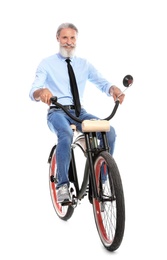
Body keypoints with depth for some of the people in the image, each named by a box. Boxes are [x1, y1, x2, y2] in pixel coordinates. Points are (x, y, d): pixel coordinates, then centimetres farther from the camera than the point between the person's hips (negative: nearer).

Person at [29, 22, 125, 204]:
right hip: (57, 112, -3)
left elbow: (102, 83, 4)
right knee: (66, 134, -38)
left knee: (109, 131, -25)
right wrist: (42, 91, -31)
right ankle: (62, 185, -29)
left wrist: (113, 88, -22)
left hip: (79, 112, 3)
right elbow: (32, 92, -5)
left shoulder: (84, 64, 16)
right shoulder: (47, 64, 7)